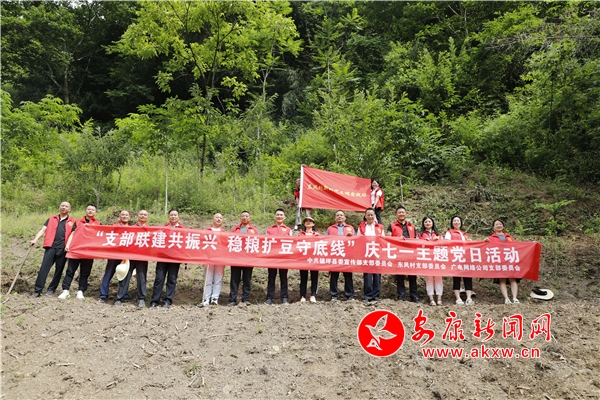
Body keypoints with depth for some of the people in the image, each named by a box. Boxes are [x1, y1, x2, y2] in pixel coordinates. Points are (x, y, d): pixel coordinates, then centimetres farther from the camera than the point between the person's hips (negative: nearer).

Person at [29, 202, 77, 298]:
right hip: (51, 247, 1)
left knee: (59, 269, 5)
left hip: (62, 248, -1)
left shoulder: (73, 221, 11)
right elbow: (43, 230, 10)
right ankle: (37, 291, -3)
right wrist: (35, 239, -6)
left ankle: (51, 289, 18)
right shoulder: (52, 219, 17)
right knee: (44, 268, -6)